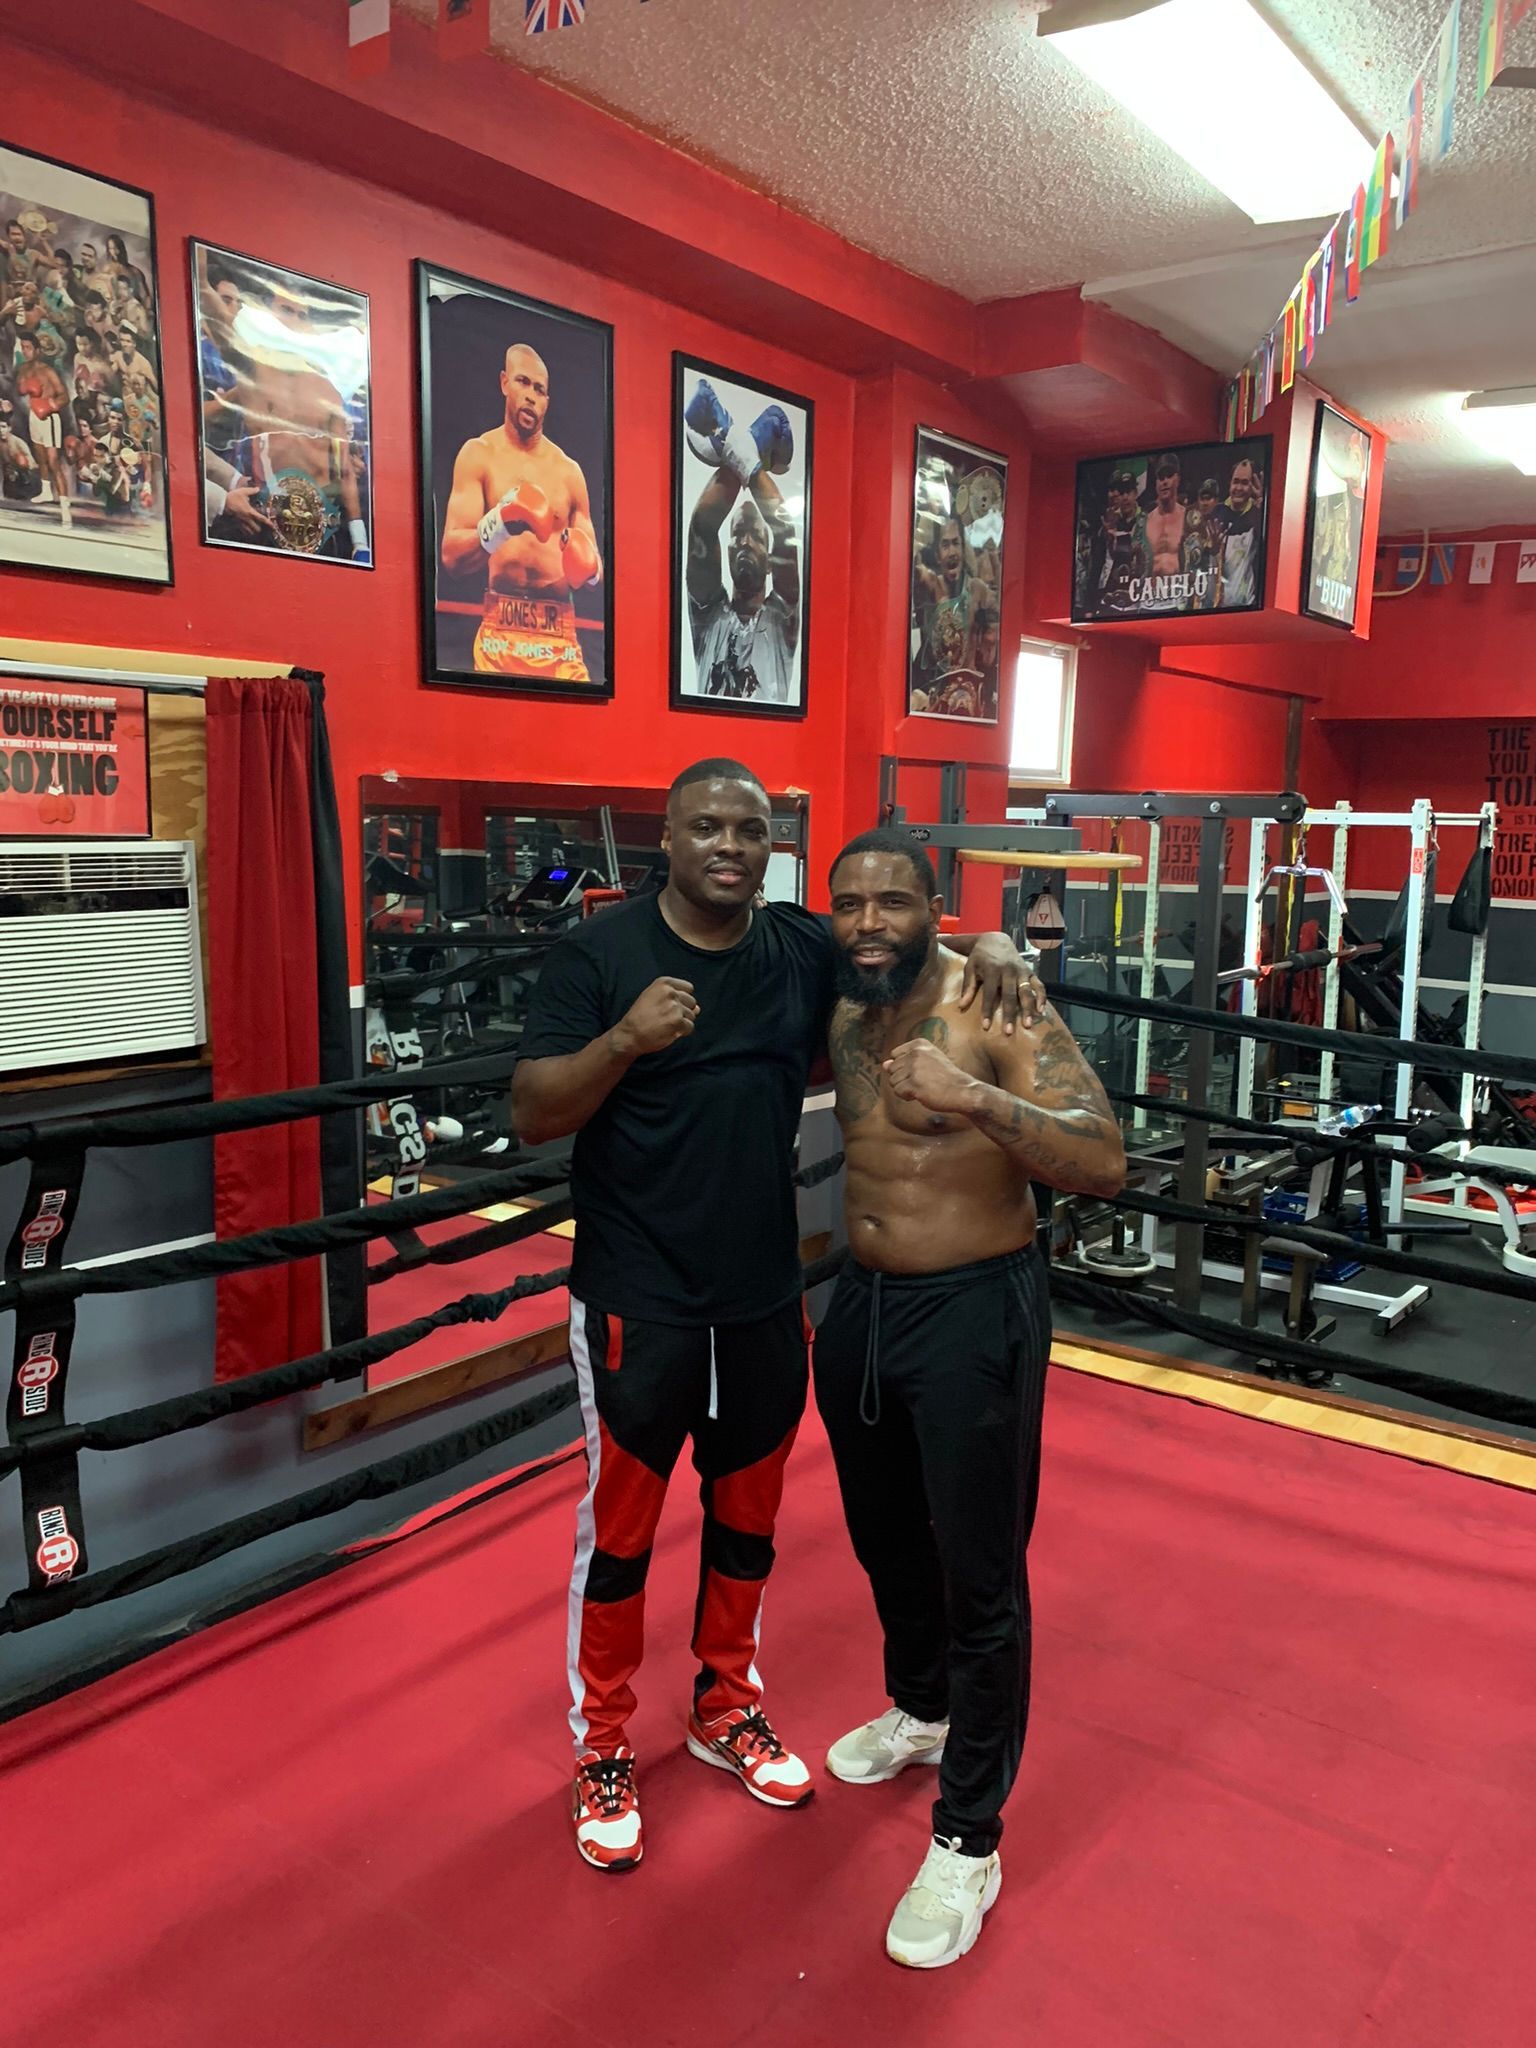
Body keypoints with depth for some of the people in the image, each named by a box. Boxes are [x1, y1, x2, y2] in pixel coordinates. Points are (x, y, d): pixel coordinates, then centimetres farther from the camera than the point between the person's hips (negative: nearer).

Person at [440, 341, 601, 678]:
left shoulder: (569, 471, 14)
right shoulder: (479, 454, 5)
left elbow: (594, 565, 19)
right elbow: (451, 556, -4)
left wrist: (590, 568, -4)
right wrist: (496, 526, -21)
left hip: (560, 631, 3)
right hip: (501, 629, -2)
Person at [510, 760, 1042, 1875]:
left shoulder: (808, 949, -1)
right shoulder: (600, 952, -10)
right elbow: (533, 1115, -12)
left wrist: (991, 948, -10)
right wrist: (624, 1040, -29)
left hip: (767, 1294, 4)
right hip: (637, 1300, -4)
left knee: (748, 1516, 19)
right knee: (620, 1526, 9)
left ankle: (728, 1709, 43)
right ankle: (603, 1751, 32)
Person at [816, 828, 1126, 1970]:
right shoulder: (836, 1012, 2)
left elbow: (1105, 1164, -26)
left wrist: (977, 1101, -39)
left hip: (974, 1315, -6)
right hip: (863, 1301, 7)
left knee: (978, 1576, 3)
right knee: (885, 1535, 23)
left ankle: (968, 1841, 21)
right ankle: (919, 1710, 50)